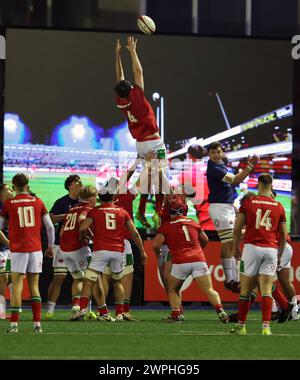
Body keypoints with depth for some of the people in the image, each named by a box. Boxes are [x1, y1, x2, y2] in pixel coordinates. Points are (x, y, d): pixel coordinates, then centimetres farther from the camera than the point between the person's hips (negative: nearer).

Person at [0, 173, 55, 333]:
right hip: (36, 248, 3)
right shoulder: (38, 202, 6)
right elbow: (50, 227, 7)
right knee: (34, 286, 9)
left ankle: (14, 324, -7)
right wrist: (50, 246, 20)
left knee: (17, 285, -2)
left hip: (18, 249, -3)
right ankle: (37, 324, 4)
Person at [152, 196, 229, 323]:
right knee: (209, 290, -1)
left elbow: (156, 245, -3)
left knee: (172, 290, 19)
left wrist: (158, 253, 20)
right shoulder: (192, 223, 18)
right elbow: (205, 240, 31)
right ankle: (220, 311, -21)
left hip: (180, 261, -2)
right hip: (199, 259, 2)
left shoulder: (166, 226, 6)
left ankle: (175, 314, 5)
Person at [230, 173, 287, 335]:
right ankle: (266, 326, -12)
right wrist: (280, 254, 26)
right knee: (266, 291, -1)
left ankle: (241, 326, 12)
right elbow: (283, 234, 14)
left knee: (245, 290, 7)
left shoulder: (248, 203, 3)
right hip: (271, 249, 1)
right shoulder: (279, 207, 8)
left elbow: (237, 228, 3)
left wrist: (235, 247, 17)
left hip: (252, 247, -1)